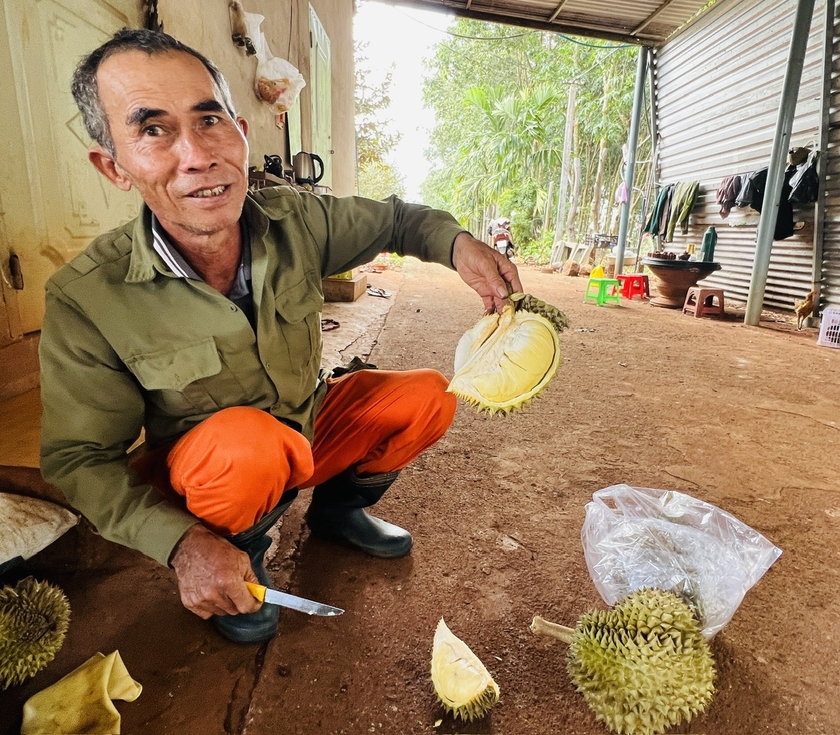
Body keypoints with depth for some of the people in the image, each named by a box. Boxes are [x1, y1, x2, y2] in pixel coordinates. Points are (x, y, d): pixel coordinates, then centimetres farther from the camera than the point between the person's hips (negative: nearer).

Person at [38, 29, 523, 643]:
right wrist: (182, 543, -31)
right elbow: (78, 457, -16)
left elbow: (392, 219, 1)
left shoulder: (296, 221, -16)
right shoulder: (86, 298, -24)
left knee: (428, 399, -9)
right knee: (245, 438, -37)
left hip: (310, 431, 4)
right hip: (202, 475, -3)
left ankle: (337, 507, 16)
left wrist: (457, 242, -20)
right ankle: (242, 550, 0)